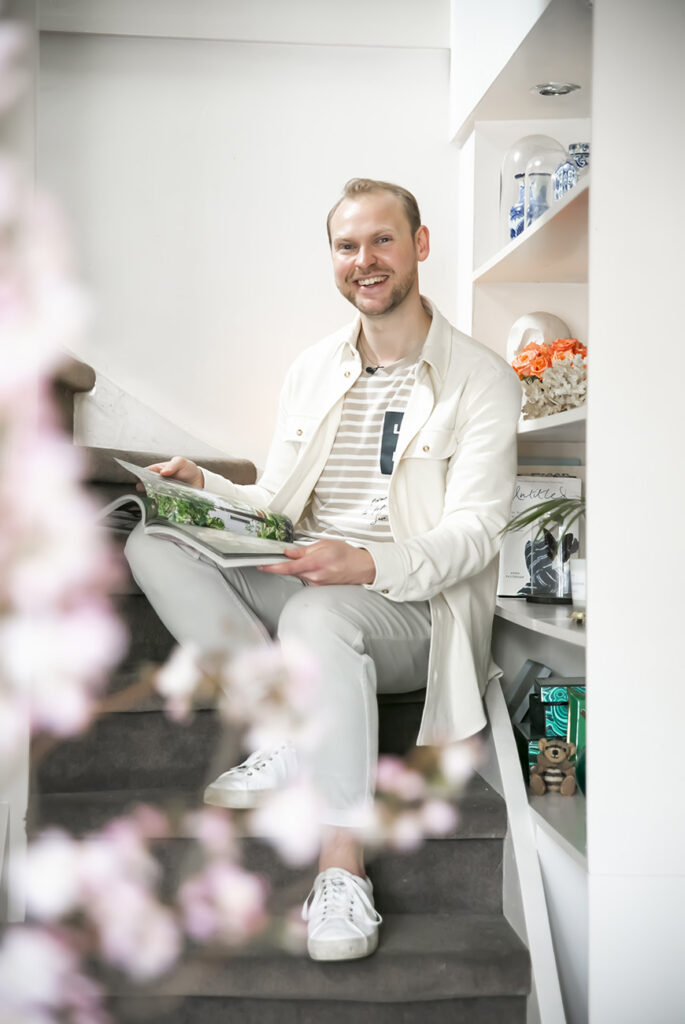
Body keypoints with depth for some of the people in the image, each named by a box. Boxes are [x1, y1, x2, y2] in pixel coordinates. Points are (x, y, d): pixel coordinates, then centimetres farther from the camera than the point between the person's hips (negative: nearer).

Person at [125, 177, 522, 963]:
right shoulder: (311, 370, 16)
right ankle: (289, 735, -19)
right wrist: (204, 487, -5)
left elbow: (475, 531, -11)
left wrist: (369, 565, -30)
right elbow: (274, 505, 17)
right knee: (154, 544, -15)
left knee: (316, 614, -39)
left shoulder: (480, 380, -1)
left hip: (408, 607, -6)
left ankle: (342, 860, -30)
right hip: (298, 582, 6)